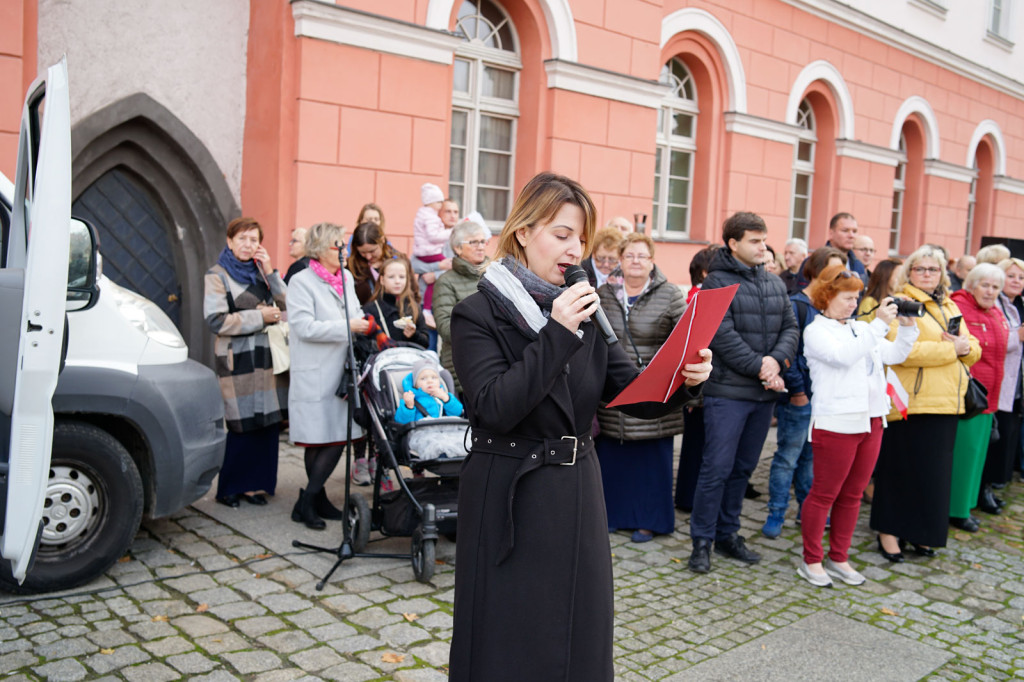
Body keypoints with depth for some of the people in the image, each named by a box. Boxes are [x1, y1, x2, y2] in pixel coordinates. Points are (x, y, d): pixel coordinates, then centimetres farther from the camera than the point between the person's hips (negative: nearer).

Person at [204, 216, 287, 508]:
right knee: (243, 426, -4)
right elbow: (216, 321, -11)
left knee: (268, 423, 4)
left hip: (267, 357, 6)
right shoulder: (217, 276, 0)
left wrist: (270, 273, -1)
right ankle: (229, 488, 10)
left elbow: (287, 306, 9)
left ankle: (253, 483, 15)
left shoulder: (260, 272, 17)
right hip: (238, 360, -6)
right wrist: (260, 317, -11)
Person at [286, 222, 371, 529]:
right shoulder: (301, 282, -7)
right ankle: (307, 503, 9)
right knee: (318, 441, -3)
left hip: (341, 370, 7)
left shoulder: (347, 279, 15)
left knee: (336, 438, 6)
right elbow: (305, 327, -17)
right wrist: (347, 327, -18)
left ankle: (314, 499, 17)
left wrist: (362, 322, 4)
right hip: (315, 374, -7)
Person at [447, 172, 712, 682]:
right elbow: (495, 407, -21)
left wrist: (683, 380, -19)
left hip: (578, 495, 5)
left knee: (578, 632, 16)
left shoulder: (586, 311, 7)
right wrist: (557, 334, -25)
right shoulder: (478, 313, -9)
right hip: (509, 500, -5)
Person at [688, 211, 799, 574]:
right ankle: (702, 541, 8)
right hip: (728, 391, -6)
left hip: (764, 394, 7)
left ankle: (728, 533, 26)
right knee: (717, 468, -4)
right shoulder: (717, 283, -7)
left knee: (744, 467, 14)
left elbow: (791, 328, 9)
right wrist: (760, 368, -16)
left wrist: (776, 360, -10)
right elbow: (724, 336, -16)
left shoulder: (775, 285, 14)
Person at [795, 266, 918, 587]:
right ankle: (811, 561, 14)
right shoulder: (816, 331, -5)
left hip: (870, 421, 7)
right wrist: (880, 324, -22)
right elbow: (843, 355, -22)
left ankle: (839, 559, 25)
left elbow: (894, 355, 15)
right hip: (836, 423, -7)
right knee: (824, 494, 2)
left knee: (852, 495, 13)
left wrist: (907, 326, 2)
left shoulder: (861, 329, 15)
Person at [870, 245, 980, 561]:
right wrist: (950, 349, -16)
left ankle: (920, 533, 23)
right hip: (910, 402, -7)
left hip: (946, 402, 7)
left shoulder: (950, 307, 19)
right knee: (901, 469, -1)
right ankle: (888, 531, 11)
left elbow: (974, 350, 19)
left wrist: (966, 346, -5)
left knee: (934, 472, 11)